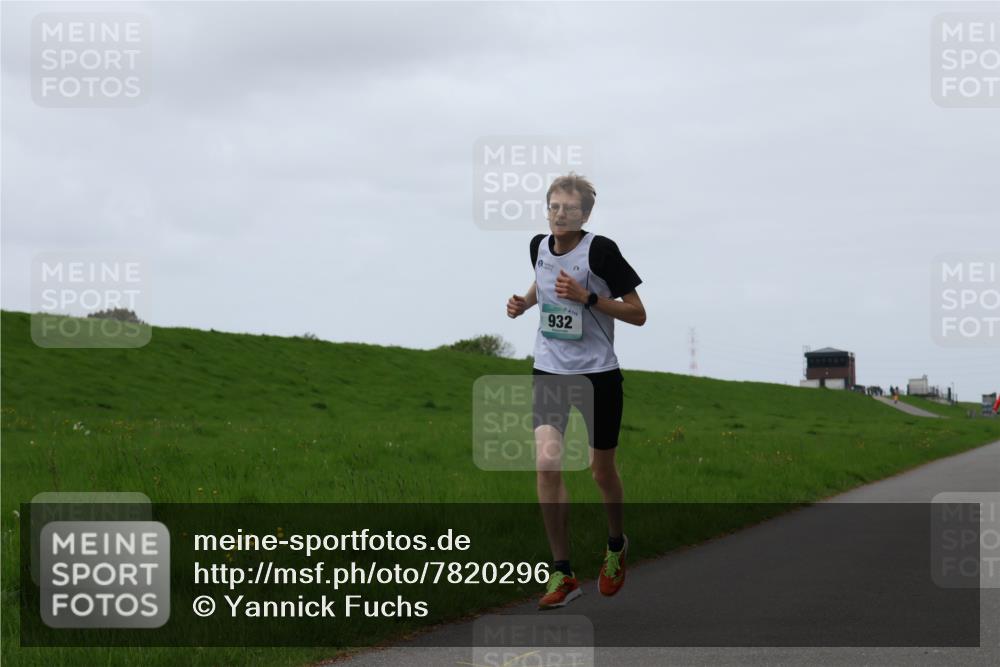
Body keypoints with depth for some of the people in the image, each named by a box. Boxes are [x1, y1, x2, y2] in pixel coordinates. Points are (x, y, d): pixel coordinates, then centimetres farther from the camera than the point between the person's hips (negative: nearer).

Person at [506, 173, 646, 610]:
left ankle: (616, 544, 42)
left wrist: (586, 297, -22)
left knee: (601, 471, 10)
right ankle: (562, 573, -5)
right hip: (549, 371, 3)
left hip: (598, 374, -3)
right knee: (546, 464, -14)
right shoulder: (539, 245, 1)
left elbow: (637, 314, -10)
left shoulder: (600, 250, -14)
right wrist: (525, 302, 6)